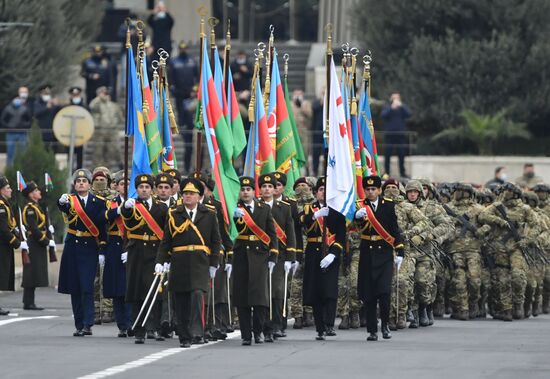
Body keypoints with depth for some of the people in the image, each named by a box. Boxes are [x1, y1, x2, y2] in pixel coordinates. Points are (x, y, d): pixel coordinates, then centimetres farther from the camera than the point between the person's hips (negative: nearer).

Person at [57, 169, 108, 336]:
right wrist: (62, 202, -46)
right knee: (74, 288, 5)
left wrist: (102, 250, -2)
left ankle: (88, 324, -13)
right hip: (72, 247, 2)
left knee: (87, 287, -11)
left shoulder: (98, 202, 3)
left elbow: (103, 226, 3)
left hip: (90, 247, -2)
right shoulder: (70, 200, 3)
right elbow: (63, 208, -22)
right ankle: (79, 325, 11)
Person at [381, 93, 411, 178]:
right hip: (390, 134, -1)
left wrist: (401, 106, -16)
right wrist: (392, 108, -20)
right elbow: (384, 115, -11)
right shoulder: (388, 108, 7)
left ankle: (402, 172, 9)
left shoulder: (402, 108, 11)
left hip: (401, 134, 1)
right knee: (388, 154, -2)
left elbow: (408, 114, -7)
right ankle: (386, 172, 3)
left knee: (401, 154, 2)